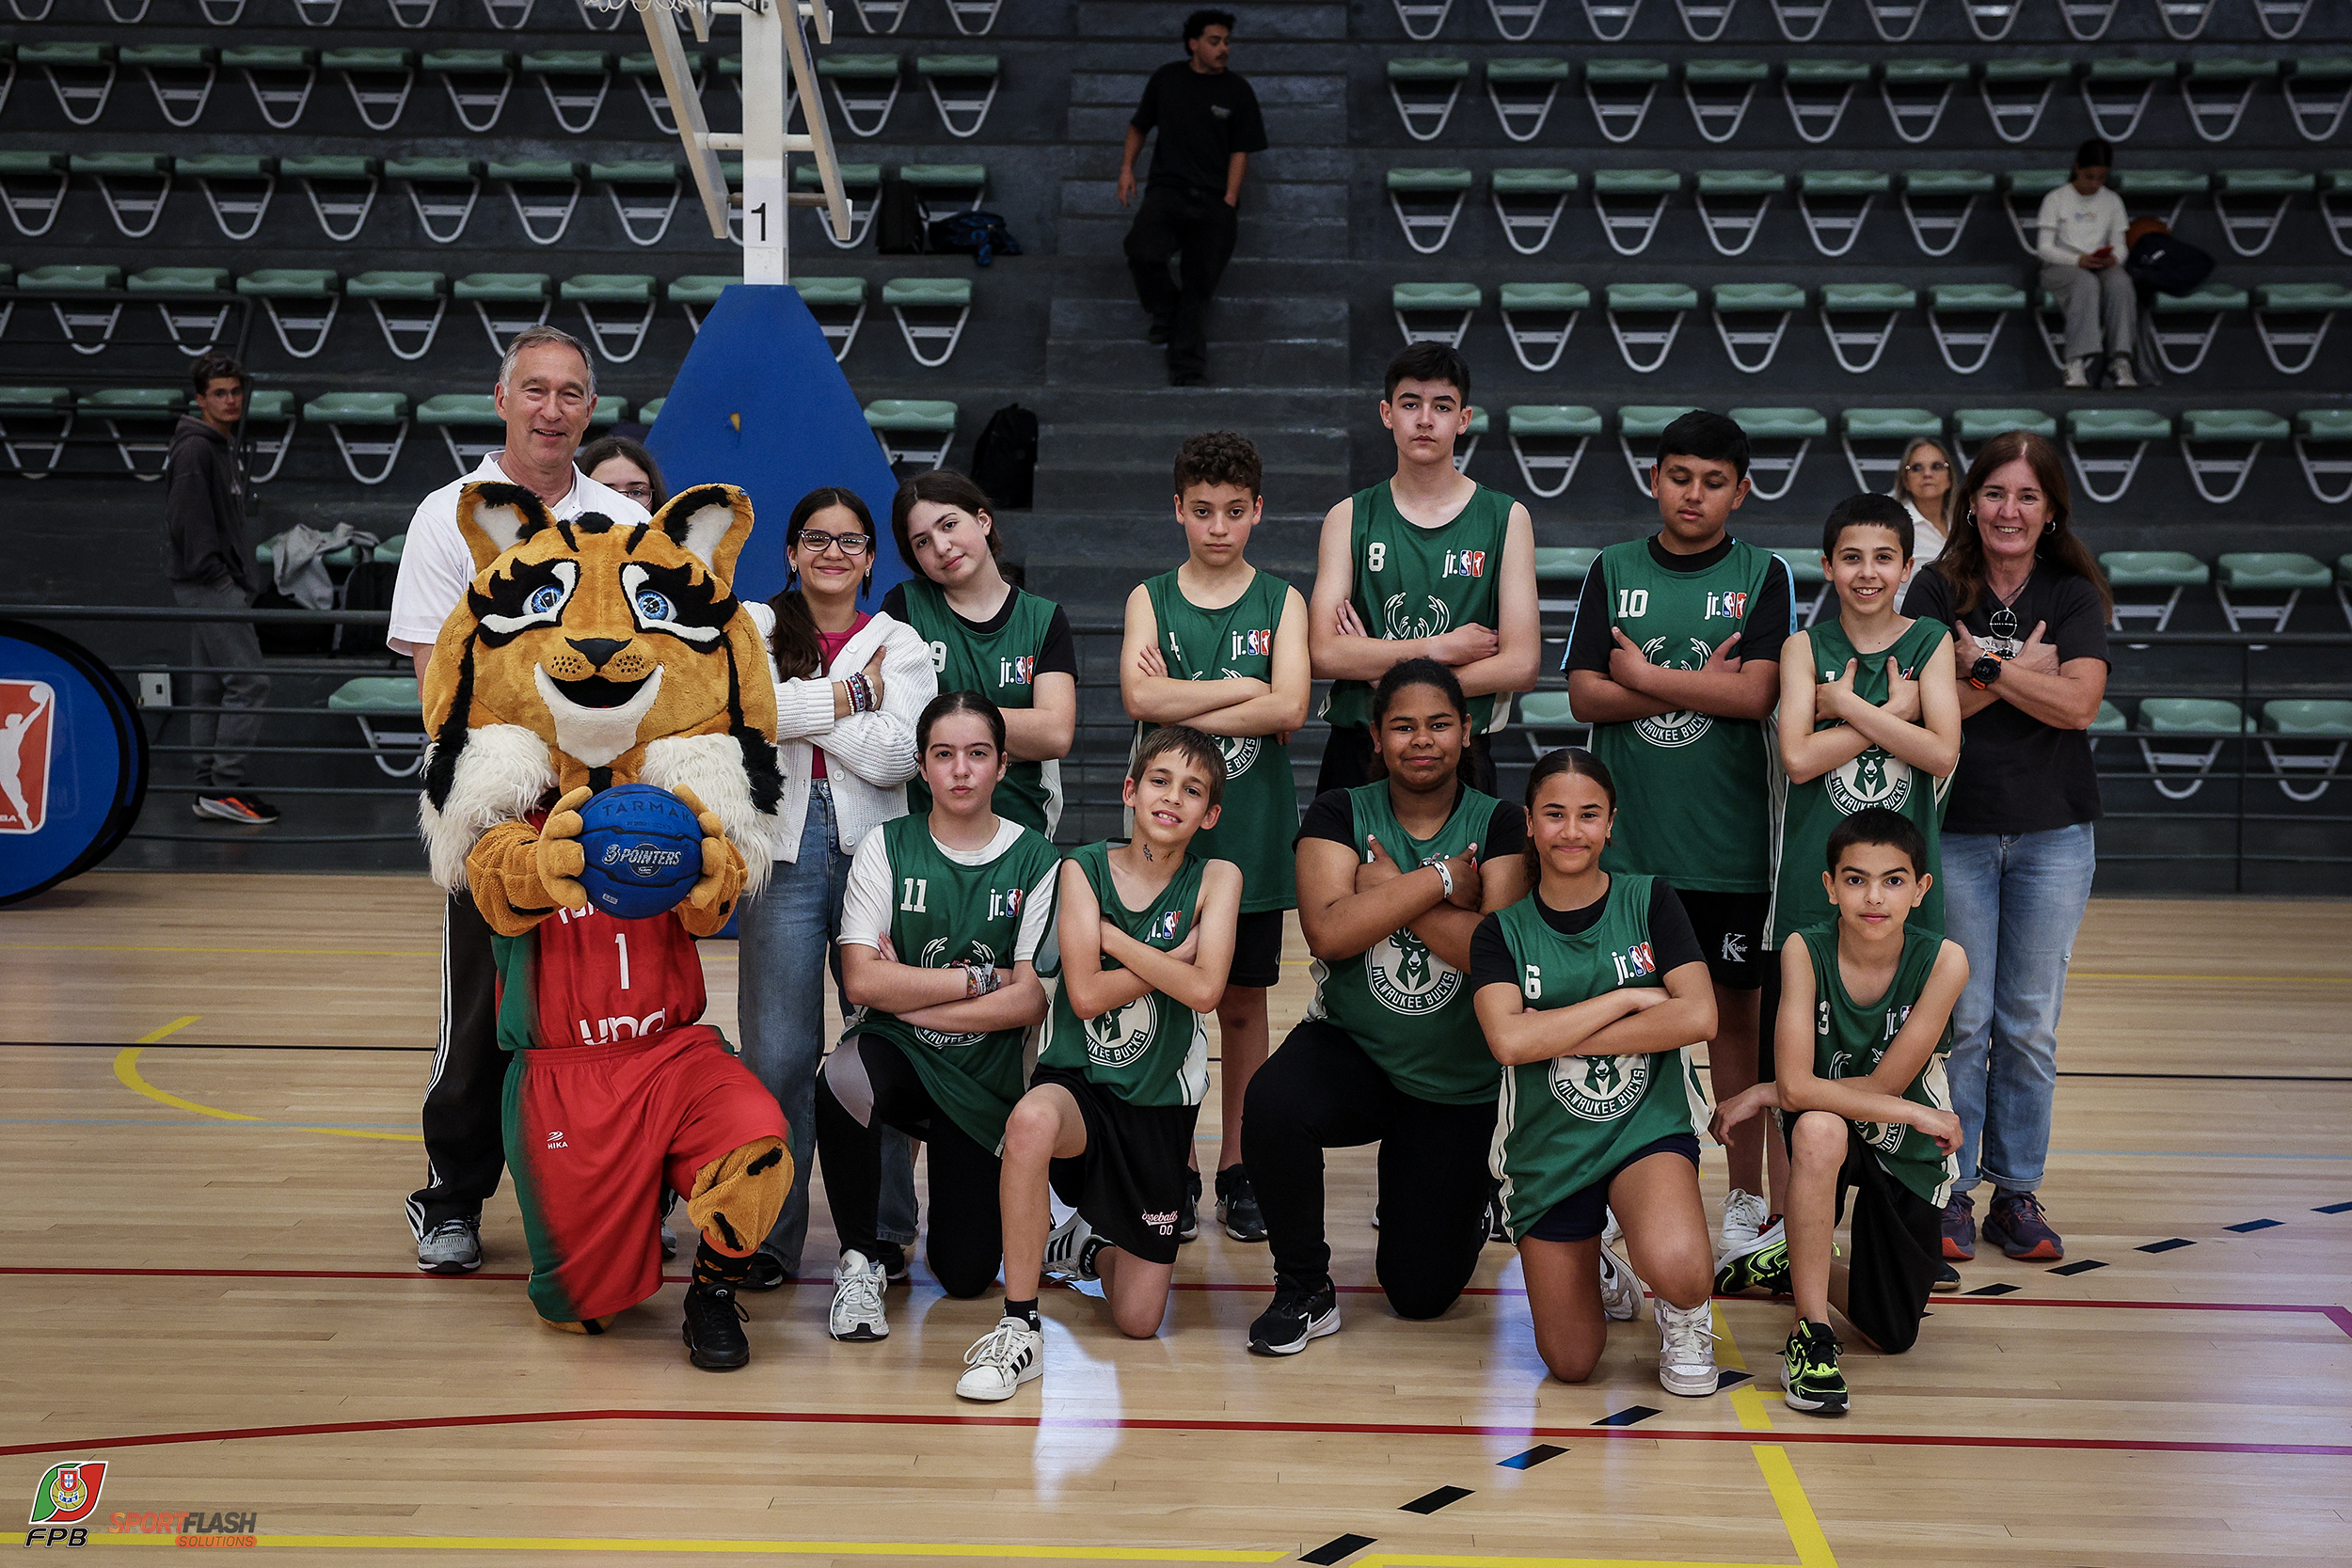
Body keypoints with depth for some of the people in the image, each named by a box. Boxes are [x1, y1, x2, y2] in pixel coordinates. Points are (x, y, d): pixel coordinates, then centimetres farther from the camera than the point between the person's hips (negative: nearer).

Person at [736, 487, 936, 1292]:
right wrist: (853, 694, -6)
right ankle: (770, 1235, 9)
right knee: (779, 1053, -2)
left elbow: (894, 757, -6)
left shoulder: (900, 645, 10)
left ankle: (882, 1230, 13)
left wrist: (798, 705, -7)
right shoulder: (753, 626, 11)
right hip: (783, 851, -1)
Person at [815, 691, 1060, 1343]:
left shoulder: (1036, 861, -2)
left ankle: (972, 1198, 34)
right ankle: (860, 1261, -14)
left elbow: (1032, 1001, -8)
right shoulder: (887, 847, -2)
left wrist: (914, 1000, -11)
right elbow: (863, 981, -12)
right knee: (843, 1081, -38)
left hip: (982, 1076, 1)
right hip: (893, 1051, 0)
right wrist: (979, 978, -11)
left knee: (966, 1276, -5)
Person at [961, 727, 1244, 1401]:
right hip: (1078, 1082, -1)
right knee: (1031, 1120, -42)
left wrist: (1113, 935, -13)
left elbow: (1204, 989, -17)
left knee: (1138, 1320, 1)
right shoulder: (1084, 869, -3)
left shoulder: (1217, 879, -3)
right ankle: (1020, 1328, -26)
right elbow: (1086, 993, -12)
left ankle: (1089, 1245, 38)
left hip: (1161, 1100, 1)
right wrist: (1172, 957, -13)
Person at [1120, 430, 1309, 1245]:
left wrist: (1182, 706, -11)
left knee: (1243, 1002, 8)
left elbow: (1289, 709, -12)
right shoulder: (1150, 600, 4)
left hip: (1251, 835, 0)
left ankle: (1238, 1168, 20)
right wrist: (1244, 689, -11)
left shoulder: (1281, 602, 4)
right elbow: (1140, 697, -13)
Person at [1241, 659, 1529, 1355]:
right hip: (1350, 1050, 0)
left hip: (1459, 1083, 0)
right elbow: (1328, 932, -21)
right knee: (1272, 1104, -36)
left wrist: (1388, 891, -18)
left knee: (1421, 1294, 3)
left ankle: (1463, 1200, 42)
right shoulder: (1338, 815, -5)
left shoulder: (1501, 825, -6)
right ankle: (1304, 1290, -12)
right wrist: (1440, 881, -20)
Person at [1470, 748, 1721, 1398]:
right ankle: (1598, 1273, 37)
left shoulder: (1649, 901, 0)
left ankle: (1684, 1311, 5)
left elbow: (1699, 1016, -13)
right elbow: (1508, 1040, -18)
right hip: (1548, 1145, 2)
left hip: (1648, 1125, -1)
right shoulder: (1501, 933, -1)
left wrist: (1561, 1038, -15)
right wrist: (1630, 998, -16)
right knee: (1570, 1363, 3)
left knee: (1677, 1269, -33)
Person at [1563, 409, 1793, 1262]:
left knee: (1732, 1009, 9)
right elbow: (1585, 696, -4)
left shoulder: (1763, 576, 1)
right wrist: (1699, 685, -12)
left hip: (1729, 843, -1)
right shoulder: (1614, 571, 5)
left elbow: (1756, 695, -13)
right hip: (1625, 839, 1)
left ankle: (1746, 1198, 20)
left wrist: (1643, 674, -9)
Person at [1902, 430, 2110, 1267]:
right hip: (1954, 829, -1)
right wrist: (2025, 671, -14)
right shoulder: (1935, 591, 1)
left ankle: (2017, 1192, 18)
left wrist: (1985, 665, -14)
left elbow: (2078, 703, -12)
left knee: (2030, 1024, 6)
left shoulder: (2075, 597, 3)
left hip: (2054, 833, 1)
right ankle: (1951, 1191, 12)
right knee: (1962, 1019, 1)